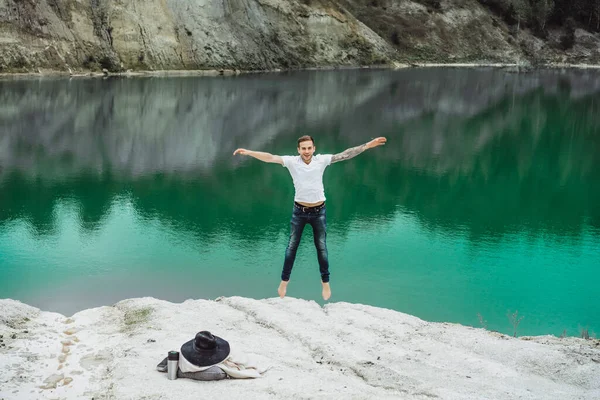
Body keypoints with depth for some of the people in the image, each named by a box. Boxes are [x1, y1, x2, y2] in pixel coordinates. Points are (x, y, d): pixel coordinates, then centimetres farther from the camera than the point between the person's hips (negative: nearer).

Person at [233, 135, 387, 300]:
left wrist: (368, 145, -16)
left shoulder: (321, 160, -9)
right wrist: (248, 152, -31)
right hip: (299, 211, 0)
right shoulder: (292, 161, -11)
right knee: (292, 246, 9)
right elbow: (270, 158, -19)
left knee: (321, 247, 10)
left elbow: (345, 155, -11)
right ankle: (284, 280, 24)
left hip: (318, 211, 0)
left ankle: (325, 282, 25)